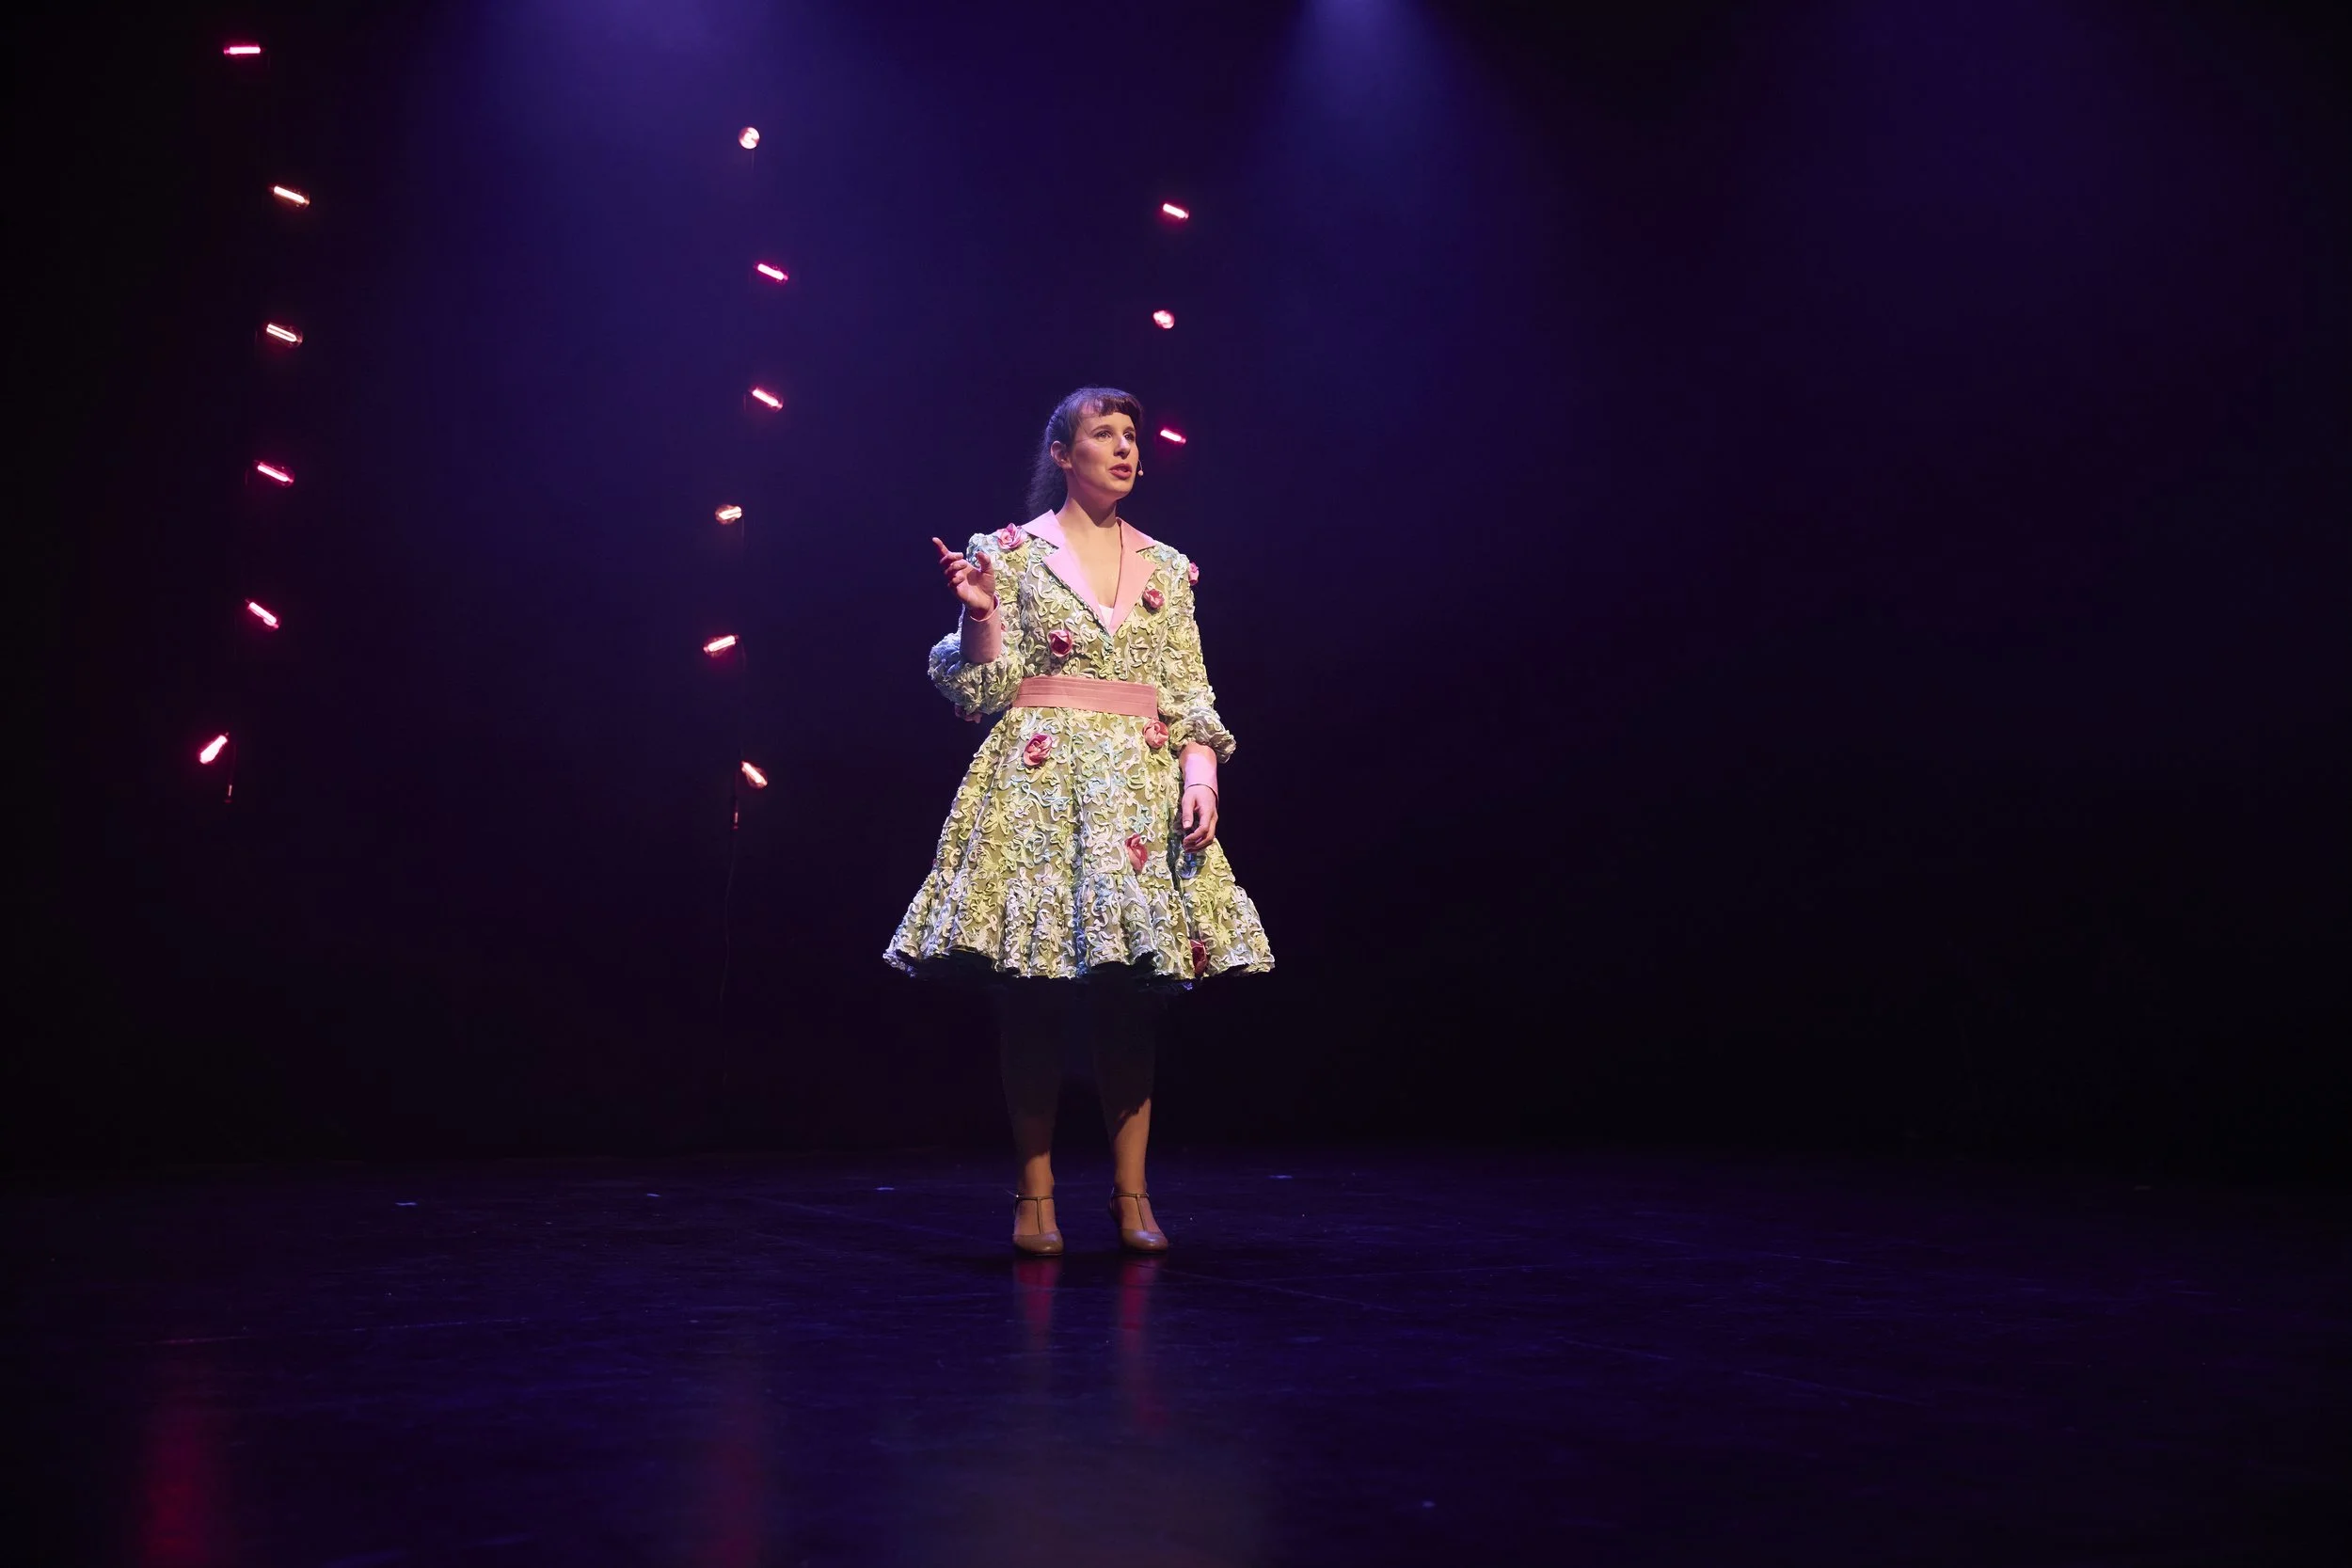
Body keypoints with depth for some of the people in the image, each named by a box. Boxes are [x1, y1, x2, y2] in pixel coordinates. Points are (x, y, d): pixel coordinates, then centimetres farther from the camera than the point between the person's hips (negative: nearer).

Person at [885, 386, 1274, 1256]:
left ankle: (1132, 1195, 7)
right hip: (1039, 779, -3)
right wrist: (980, 612, -14)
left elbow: (1191, 694, 11)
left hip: (1141, 784, 3)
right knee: (1034, 996, -5)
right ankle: (1035, 1193, 4)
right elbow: (983, 694, 1)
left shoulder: (1167, 567, 14)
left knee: (1132, 998, 0)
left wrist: (1200, 777, -3)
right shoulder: (1009, 552, 4)